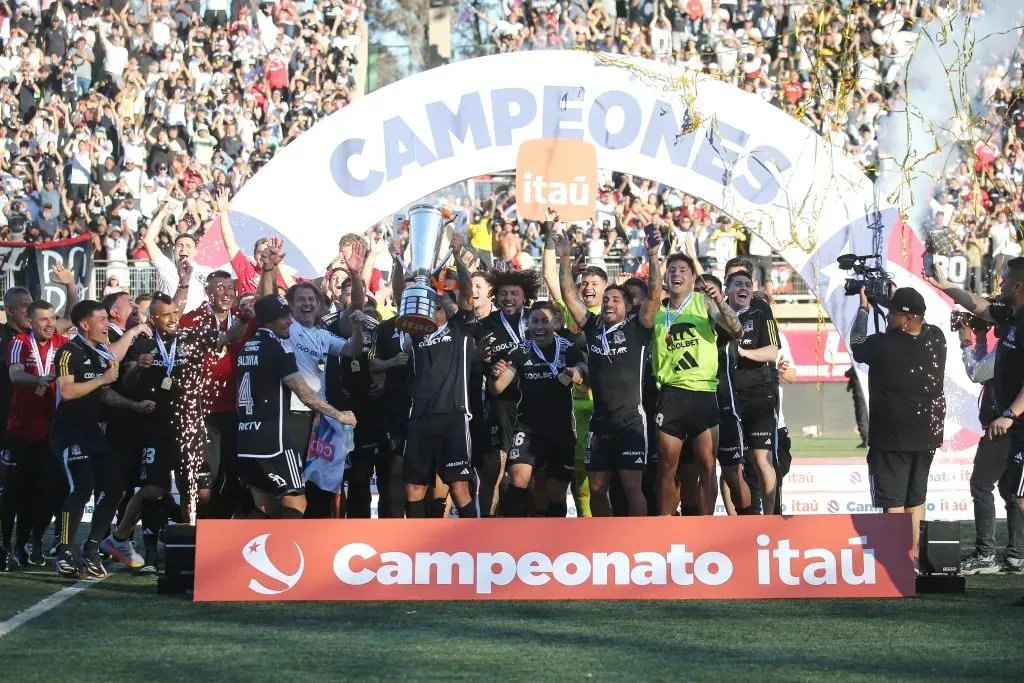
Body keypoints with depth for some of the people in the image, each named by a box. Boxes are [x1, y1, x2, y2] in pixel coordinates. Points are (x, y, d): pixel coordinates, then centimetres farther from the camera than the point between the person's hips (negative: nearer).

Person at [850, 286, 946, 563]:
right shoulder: (936, 339, -4)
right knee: (916, 499, 17)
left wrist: (864, 309, 12)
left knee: (893, 501, -2)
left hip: (892, 437, -6)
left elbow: (856, 344, 1)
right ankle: (914, 557, 22)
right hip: (927, 436, 6)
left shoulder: (883, 346, -20)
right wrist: (899, 300, 18)